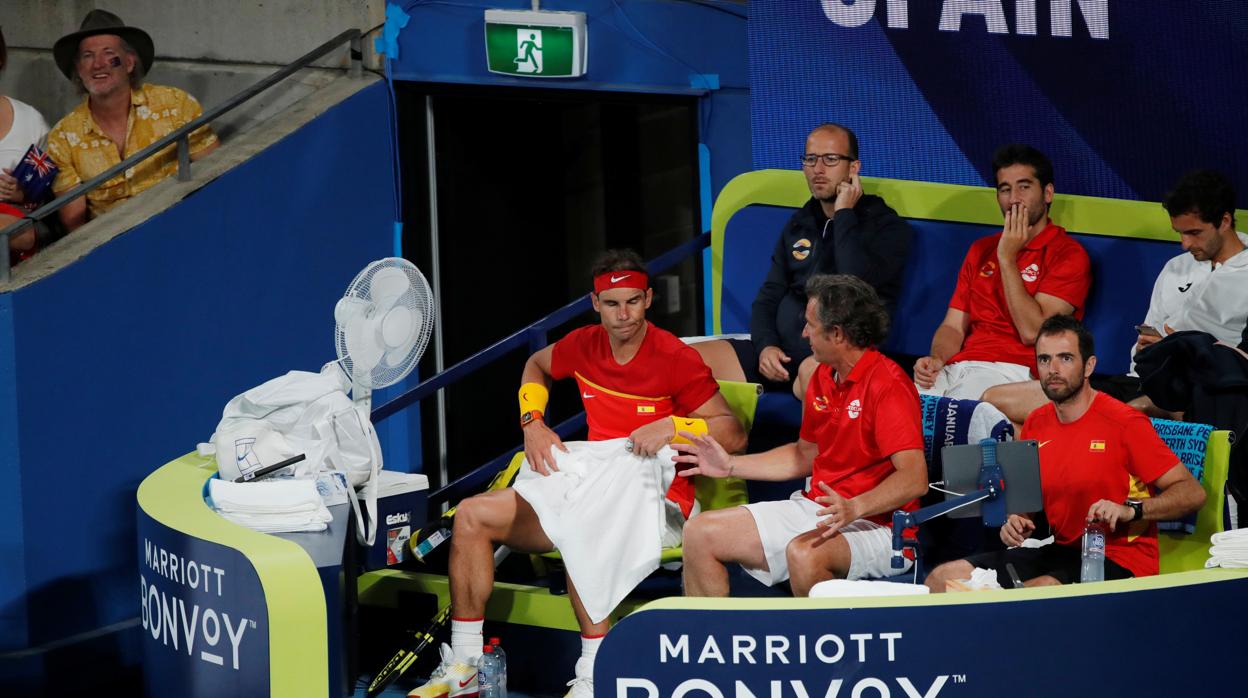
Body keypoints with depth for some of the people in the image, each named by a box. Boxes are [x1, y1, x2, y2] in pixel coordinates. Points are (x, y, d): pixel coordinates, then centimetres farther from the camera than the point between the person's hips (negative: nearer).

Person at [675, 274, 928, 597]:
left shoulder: (887, 385, -17)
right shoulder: (823, 377, 12)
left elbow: (914, 479, -26)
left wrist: (854, 508, -39)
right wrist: (731, 465, 20)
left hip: (875, 524, -9)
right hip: (813, 508, 9)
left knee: (803, 554, -40)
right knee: (700, 534, -1)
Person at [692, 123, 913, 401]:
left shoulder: (887, 227, 2)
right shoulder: (799, 224, 20)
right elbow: (768, 297, 20)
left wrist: (843, 215, -6)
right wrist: (765, 345, -1)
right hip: (781, 350, 7)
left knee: (812, 372, -43)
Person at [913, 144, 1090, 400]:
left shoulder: (1068, 254, 2)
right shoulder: (981, 249, 24)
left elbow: (1033, 333, -9)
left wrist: (1007, 258, -6)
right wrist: (936, 359, -5)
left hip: (1012, 369, -5)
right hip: (960, 366, 5)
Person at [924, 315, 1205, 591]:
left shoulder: (1124, 423, -11)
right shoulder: (1035, 424, 9)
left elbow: (1192, 493, -12)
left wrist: (1130, 510, -28)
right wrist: (1017, 522, 1)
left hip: (1117, 559, -6)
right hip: (1059, 550, 7)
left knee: (1041, 591, -38)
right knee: (942, 579, -7)